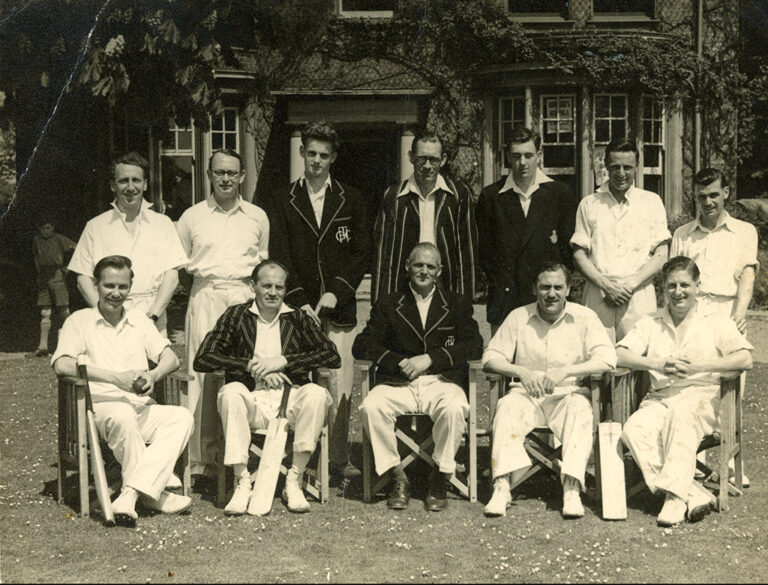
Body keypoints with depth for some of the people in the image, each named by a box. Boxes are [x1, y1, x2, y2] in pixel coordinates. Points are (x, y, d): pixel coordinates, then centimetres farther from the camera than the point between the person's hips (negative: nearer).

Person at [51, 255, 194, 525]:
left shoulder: (139, 320, 22)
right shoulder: (80, 321, 8)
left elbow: (171, 358, 13)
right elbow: (62, 364, -9)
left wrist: (153, 375, -13)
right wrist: (114, 377, -19)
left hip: (142, 408, 4)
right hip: (101, 405, -4)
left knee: (182, 416, -26)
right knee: (122, 416, -39)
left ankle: (131, 494, -34)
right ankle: (153, 493, -29)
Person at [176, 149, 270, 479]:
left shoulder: (258, 217, 16)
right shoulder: (192, 217, 11)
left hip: (245, 298, 1)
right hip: (205, 299, -1)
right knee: (203, 375, -6)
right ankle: (202, 458, -3)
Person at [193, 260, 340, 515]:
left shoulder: (298, 319, 14)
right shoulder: (236, 316, 10)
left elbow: (332, 356, 1)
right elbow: (202, 359, -1)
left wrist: (284, 361, -8)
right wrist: (251, 366, -10)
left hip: (290, 398, 1)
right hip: (252, 400, -1)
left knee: (317, 394, -30)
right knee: (231, 392, -32)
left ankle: (294, 481, -20)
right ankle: (242, 482, -25)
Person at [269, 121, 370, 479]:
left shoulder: (351, 200, 11)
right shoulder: (285, 200, 10)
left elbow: (362, 254, 8)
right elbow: (279, 256, 5)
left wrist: (337, 292, -5)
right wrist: (299, 301, -6)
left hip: (339, 307, 0)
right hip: (300, 308, 0)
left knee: (339, 387, -4)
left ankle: (337, 458, 3)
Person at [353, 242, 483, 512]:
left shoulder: (457, 304, 17)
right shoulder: (388, 304, 18)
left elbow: (474, 345, 2)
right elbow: (362, 346, 7)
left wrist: (429, 358, -11)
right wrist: (399, 362, -10)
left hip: (441, 381, -1)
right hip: (398, 383, 1)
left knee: (454, 408, -35)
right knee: (370, 407, -30)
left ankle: (440, 478, -14)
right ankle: (397, 477, -14)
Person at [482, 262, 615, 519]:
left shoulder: (584, 317, 3)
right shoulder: (518, 317, 8)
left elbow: (607, 358, -9)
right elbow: (492, 356, 4)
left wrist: (565, 372, -20)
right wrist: (520, 371, -15)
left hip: (568, 394, -1)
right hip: (528, 393, 1)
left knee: (581, 410, -35)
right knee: (507, 407, -31)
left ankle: (572, 490, -40)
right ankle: (502, 488, -36)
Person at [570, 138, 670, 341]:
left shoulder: (652, 202, 11)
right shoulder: (589, 204, 12)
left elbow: (661, 255, 5)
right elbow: (579, 255, 8)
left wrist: (630, 284, -8)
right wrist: (606, 286, -8)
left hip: (639, 296, 0)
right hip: (598, 297, 0)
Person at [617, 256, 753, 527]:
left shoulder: (714, 322, 12)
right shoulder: (651, 322, 19)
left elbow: (745, 359, -2)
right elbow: (620, 354, 7)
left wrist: (697, 367, -13)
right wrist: (659, 365, -9)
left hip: (701, 396, -3)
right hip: (660, 398, 3)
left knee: (681, 412, -39)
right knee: (634, 429, -30)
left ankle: (674, 493, -36)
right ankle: (692, 493, -32)